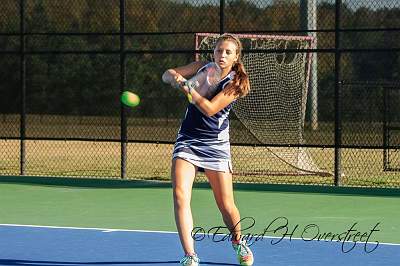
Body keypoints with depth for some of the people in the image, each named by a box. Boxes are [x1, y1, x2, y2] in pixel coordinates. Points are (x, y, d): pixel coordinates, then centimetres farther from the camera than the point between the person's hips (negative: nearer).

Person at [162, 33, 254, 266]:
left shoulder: (236, 84, -11)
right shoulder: (202, 68, 1)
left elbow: (210, 109, -20)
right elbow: (167, 74, 5)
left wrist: (186, 86, -26)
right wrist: (174, 76, -17)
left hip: (215, 145, -2)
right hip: (187, 140, 2)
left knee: (226, 205, 1)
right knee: (180, 196, -18)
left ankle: (239, 242, 33)